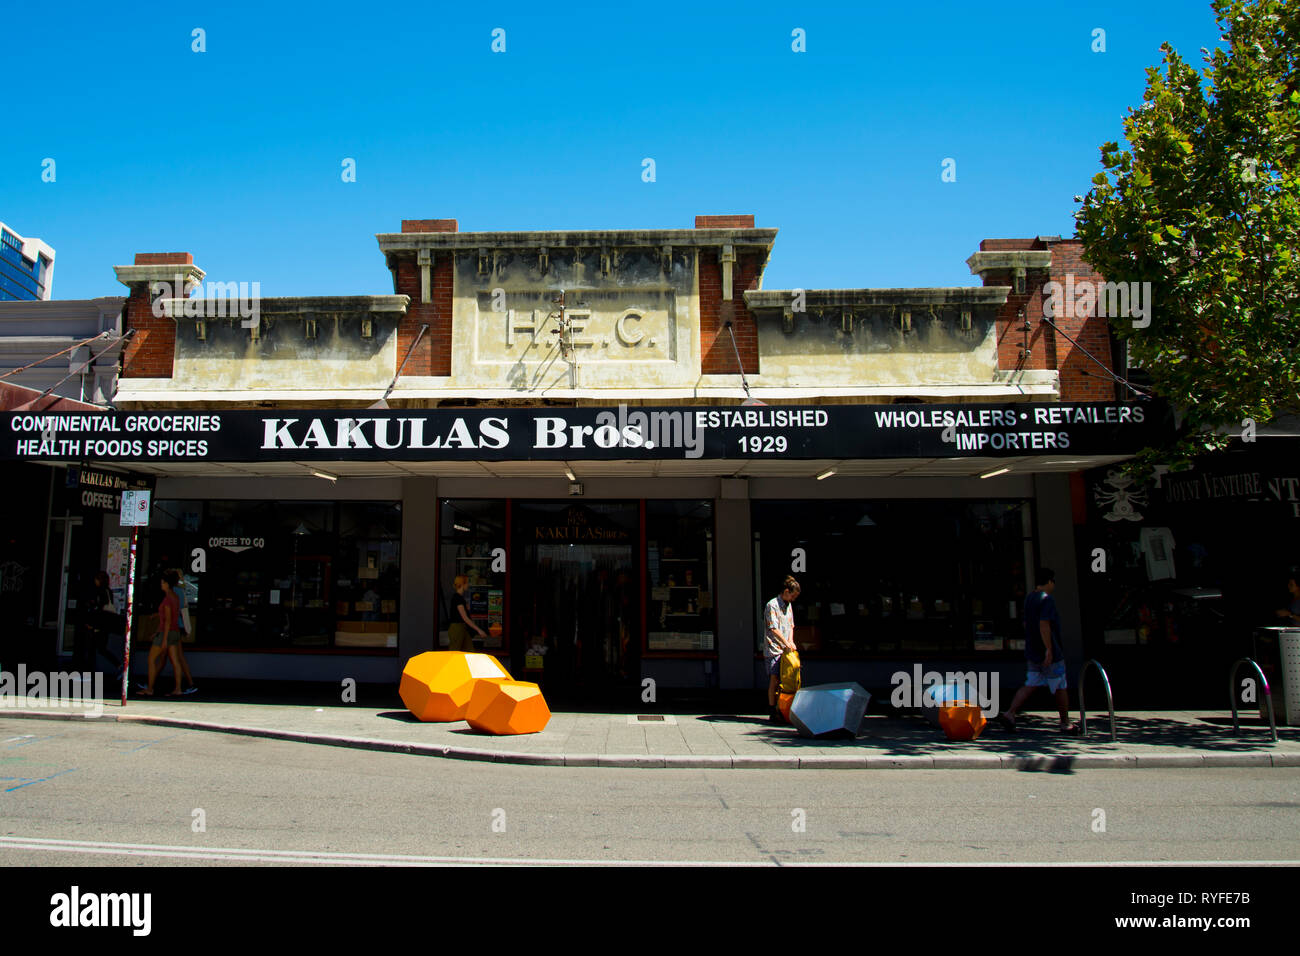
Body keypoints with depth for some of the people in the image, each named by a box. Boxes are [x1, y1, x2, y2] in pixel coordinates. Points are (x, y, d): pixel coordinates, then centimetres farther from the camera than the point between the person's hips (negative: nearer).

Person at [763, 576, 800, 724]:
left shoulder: (788, 605, 17)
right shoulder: (772, 605, -9)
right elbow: (774, 629, -15)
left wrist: (791, 641, 2)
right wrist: (786, 643, -17)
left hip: (786, 649, 8)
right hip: (773, 649, -8)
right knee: (774, 680, -7)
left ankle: (782, 709, 14)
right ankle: (773, 713, -3)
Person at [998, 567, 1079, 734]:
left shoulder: (1028, 599, 13)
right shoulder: (1047, 599, -15)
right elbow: (1044, 624, -24)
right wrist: (1049, 649, -24)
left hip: (1032, 652, 8)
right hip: (1050, 654, -8)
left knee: (1030, 686, 6)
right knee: (1060, 687, 7)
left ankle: (1009, 714, -8)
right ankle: (1065, 723, 18)